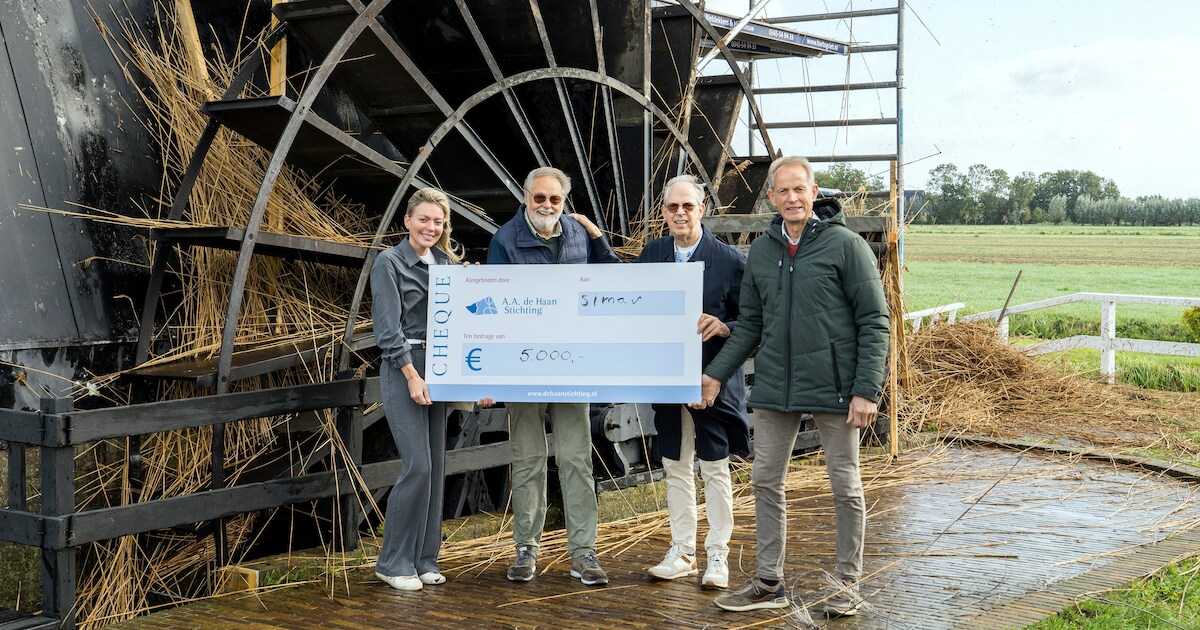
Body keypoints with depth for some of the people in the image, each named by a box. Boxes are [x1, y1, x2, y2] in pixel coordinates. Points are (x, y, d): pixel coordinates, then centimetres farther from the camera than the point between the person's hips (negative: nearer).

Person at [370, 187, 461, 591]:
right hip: (403, 371, -6)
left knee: (436, 467, 6)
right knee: (419, 466, -11)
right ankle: (394, 562, 0)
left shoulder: (446, 263, 13)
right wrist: (412, 376, -18)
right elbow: (389, 329, -12)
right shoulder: (389, 263, -5)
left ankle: (424, 559, 15)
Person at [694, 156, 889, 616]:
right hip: (774, 388, 5)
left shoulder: (846, 245, -7)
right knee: (766, 482, 9)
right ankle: (768, 583, 20)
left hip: (833, 388, -5)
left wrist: (867, 390, -14)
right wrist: (716, 373, 6)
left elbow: (874, 322, -8)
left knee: (845, 487, 6)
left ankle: (848, 585, 18)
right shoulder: (762, 251, 8)